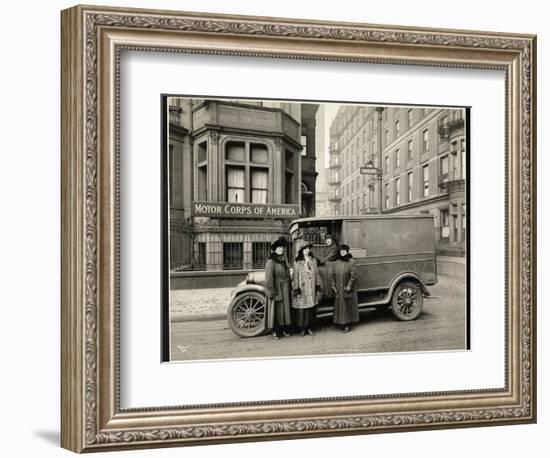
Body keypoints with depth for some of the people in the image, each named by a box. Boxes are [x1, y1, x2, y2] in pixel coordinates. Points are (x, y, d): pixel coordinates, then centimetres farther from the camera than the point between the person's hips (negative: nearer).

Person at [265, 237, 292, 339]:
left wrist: (289, 289, 12)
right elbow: (269, 278, -16)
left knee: (285, 308, 11)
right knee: (276, 309, 0)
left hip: (285, 290, 7)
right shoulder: (271, 261, -12)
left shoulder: (284, 260, 11)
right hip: (276, 289, -7)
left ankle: (284, 329, 21)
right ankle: (275, 331, 9)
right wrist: (271, 292, -20)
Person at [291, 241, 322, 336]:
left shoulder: (313, 260, 9)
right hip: (302, 289, -4)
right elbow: (295, 276, -7)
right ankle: (302, 328, 11)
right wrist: (296, 290, -11)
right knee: (301, 309, -2)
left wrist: (318, 287, 8)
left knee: (311, 309, 7)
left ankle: (308, 327, 20)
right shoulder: (297, 262, -5)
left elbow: (316, 274, 11)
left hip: (312, 289, 4)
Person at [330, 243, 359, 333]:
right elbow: (332, 275, 11)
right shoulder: (336, 262, 9)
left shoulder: (351, 261, -4)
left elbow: (353, 275, -9)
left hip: (347, 290, -4)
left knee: (348, 306, 1)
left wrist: (349, 286, -14)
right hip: (338, 290, 4)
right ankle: (341, 325, 16)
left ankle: (348, 325, 9)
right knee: (339, 307, 7)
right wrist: (333, 286, 2)